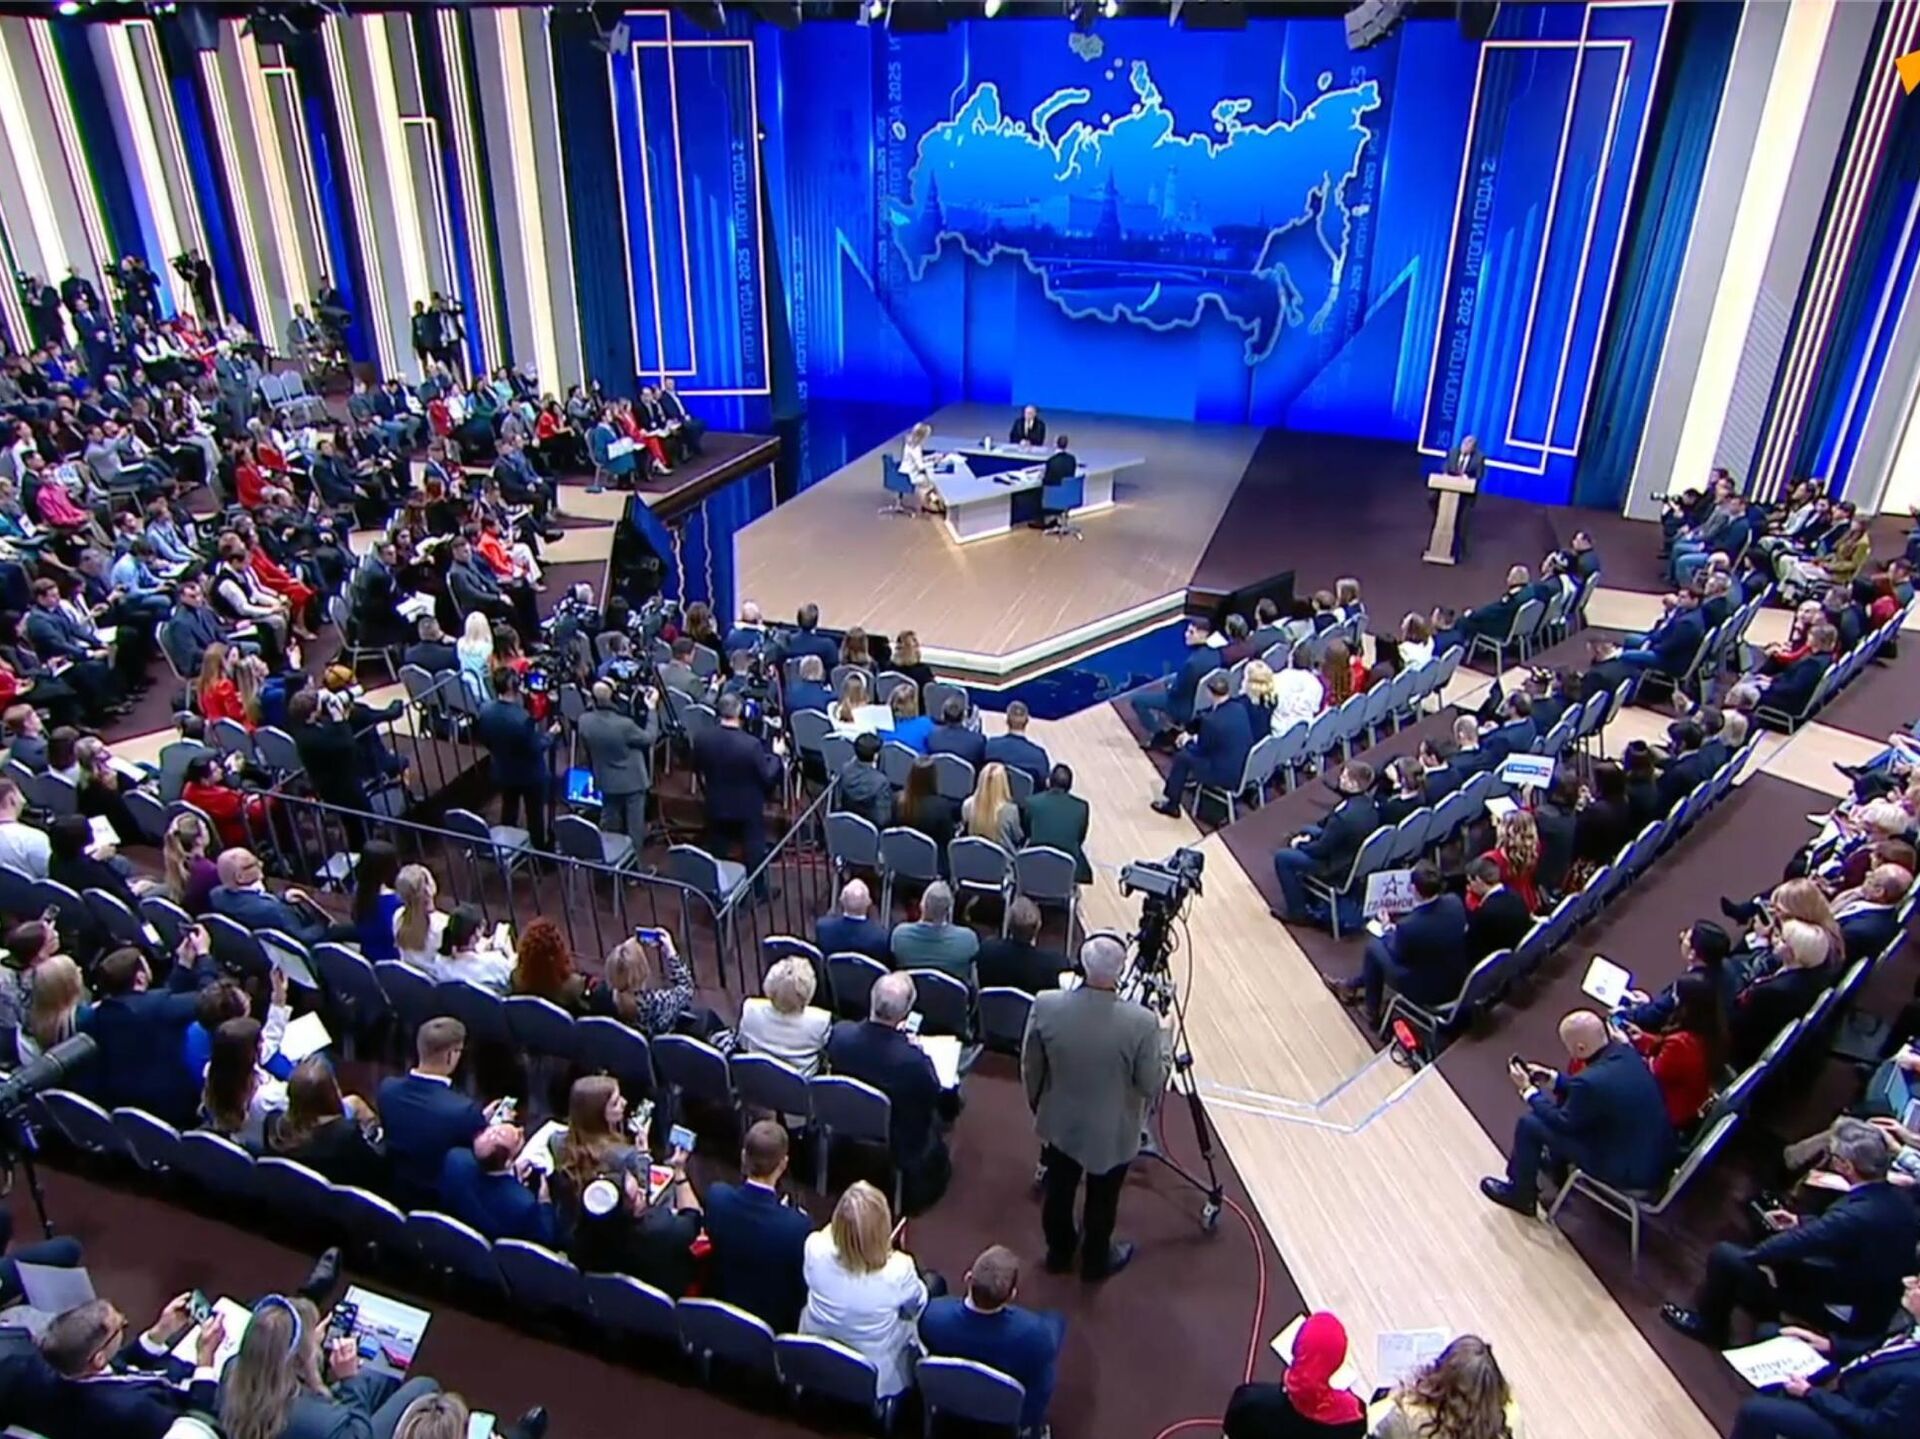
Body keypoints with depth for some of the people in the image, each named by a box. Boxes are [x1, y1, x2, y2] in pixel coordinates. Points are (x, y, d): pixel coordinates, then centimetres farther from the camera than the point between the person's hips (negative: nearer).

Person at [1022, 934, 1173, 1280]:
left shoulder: (1045, 1006, -23)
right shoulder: (1142, 1022, -31)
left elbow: (1030, 1069, -8)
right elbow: (1152, 1085, -16)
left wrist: (1037, 1107, 11)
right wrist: (1164, 1037, -1)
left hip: (1060, 1125, 3)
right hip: (1113, 1133, -2)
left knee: (1058, 1192, 26)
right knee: (1102, 1200, 22)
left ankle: (1059, 1251, 50)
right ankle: (1096, 1261, 46)